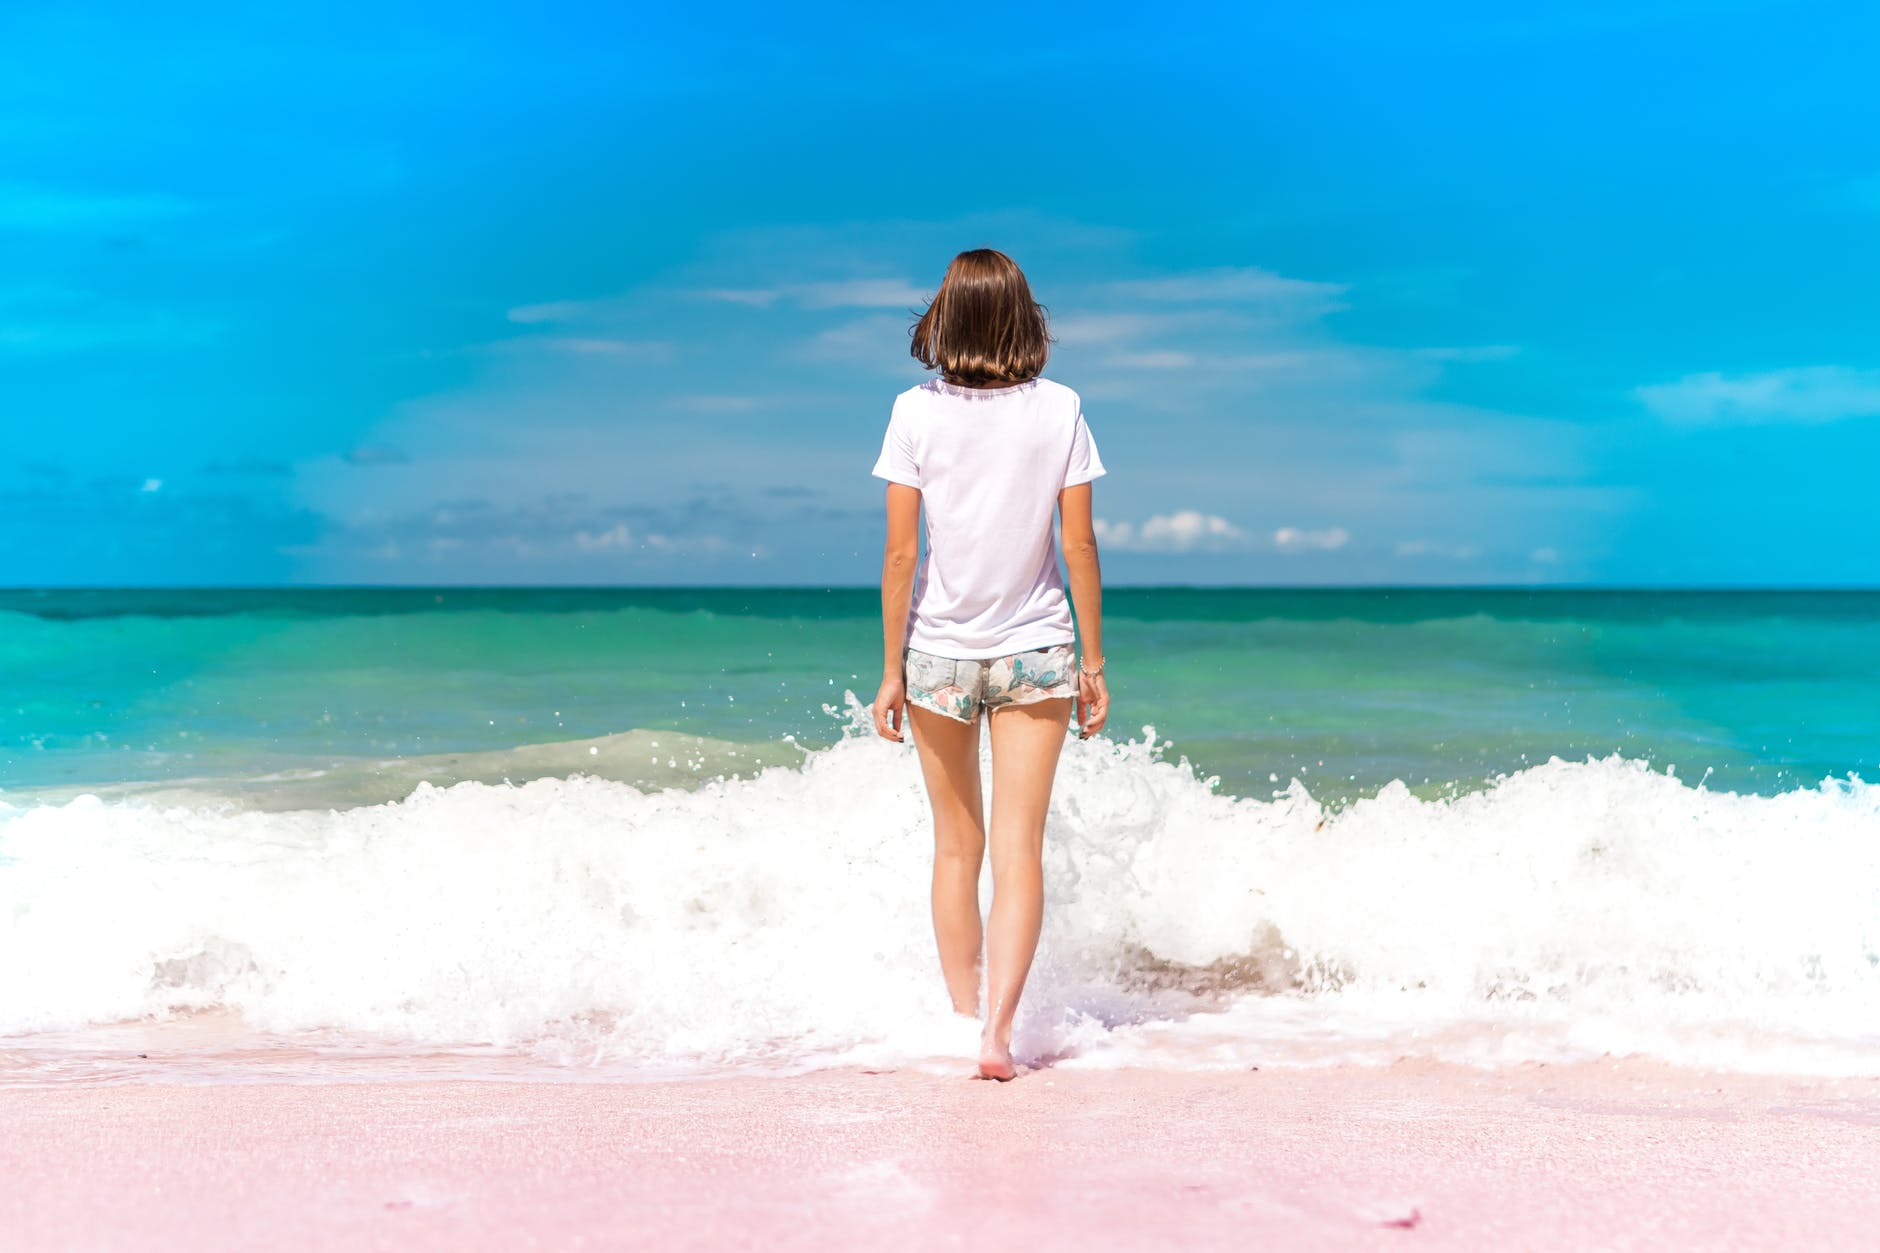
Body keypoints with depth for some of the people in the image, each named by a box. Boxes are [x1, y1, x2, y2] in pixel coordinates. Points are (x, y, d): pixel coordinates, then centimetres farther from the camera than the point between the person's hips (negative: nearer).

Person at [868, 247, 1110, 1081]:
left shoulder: (917, 412, -7)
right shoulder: (1059, 410, -5)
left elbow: (900, 554, -7)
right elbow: (1080, 547, -3)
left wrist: (892, 670, 0)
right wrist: (1092, 661, 6)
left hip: (938, 651, 0)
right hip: (1035, 651, 0)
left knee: (956, 846, 14)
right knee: (1019, 848, 0)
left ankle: (964, 1021, 22)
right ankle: (998, 1031, -11)